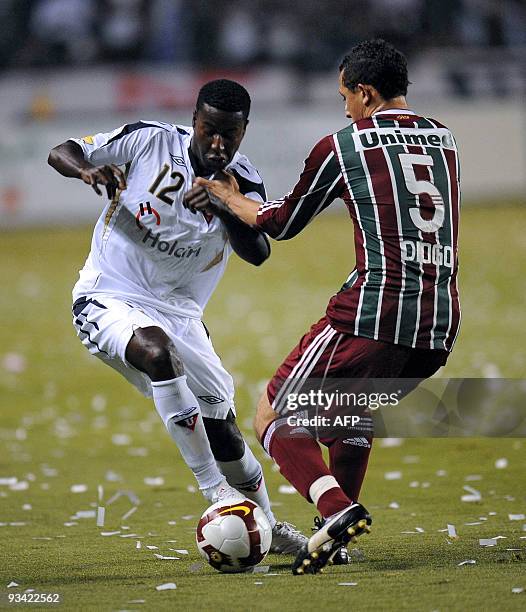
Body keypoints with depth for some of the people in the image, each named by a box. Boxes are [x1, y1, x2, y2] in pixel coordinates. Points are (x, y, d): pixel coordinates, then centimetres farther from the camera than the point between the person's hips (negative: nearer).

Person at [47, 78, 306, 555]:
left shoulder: (244, 182, -3)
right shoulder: (148, 141, -10)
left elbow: (258, 253, -18)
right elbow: (60, 153, -6)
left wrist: (224, 204, -34)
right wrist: (88, 170, -28)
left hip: (179, 314, 4)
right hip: (109, 299, -4)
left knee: (225, 438, 6)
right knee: (158, 352, -37)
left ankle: (268, 528, 31)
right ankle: (214, 490, -32)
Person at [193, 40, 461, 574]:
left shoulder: (342, 145, 2)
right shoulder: (444, 140, 16)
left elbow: (281, 224, 14)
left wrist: (230, 198, 33)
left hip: (372, 313, -6)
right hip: (440, 328, 6)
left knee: (273, 419, 5)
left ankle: (337, 509, -18)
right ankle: (334, 532, 22)